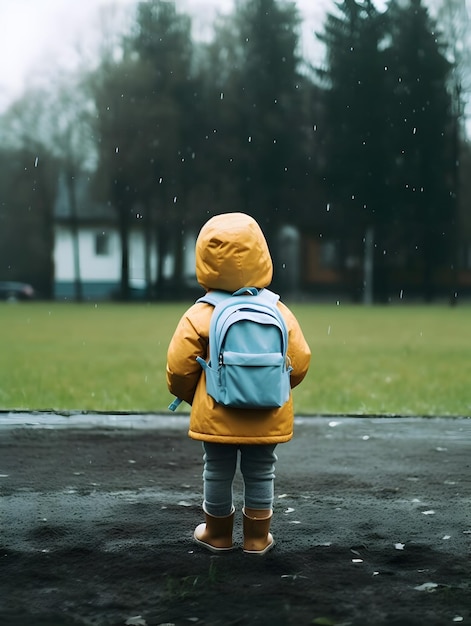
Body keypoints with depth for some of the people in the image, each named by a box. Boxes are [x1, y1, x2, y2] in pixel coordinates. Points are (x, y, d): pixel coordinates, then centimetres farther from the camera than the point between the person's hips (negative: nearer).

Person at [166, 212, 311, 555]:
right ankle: (257, 537, 21)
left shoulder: (200, 315, -11)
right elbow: (299, 364, -3)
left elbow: (179, 368, -9)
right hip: (268, 419, 1)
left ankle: (218, 533, 28)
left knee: (218, 472, 14)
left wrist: (189, 395, 12)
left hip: (216, 418, -1)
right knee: (260, 474, 13)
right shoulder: (279, 313, -5)